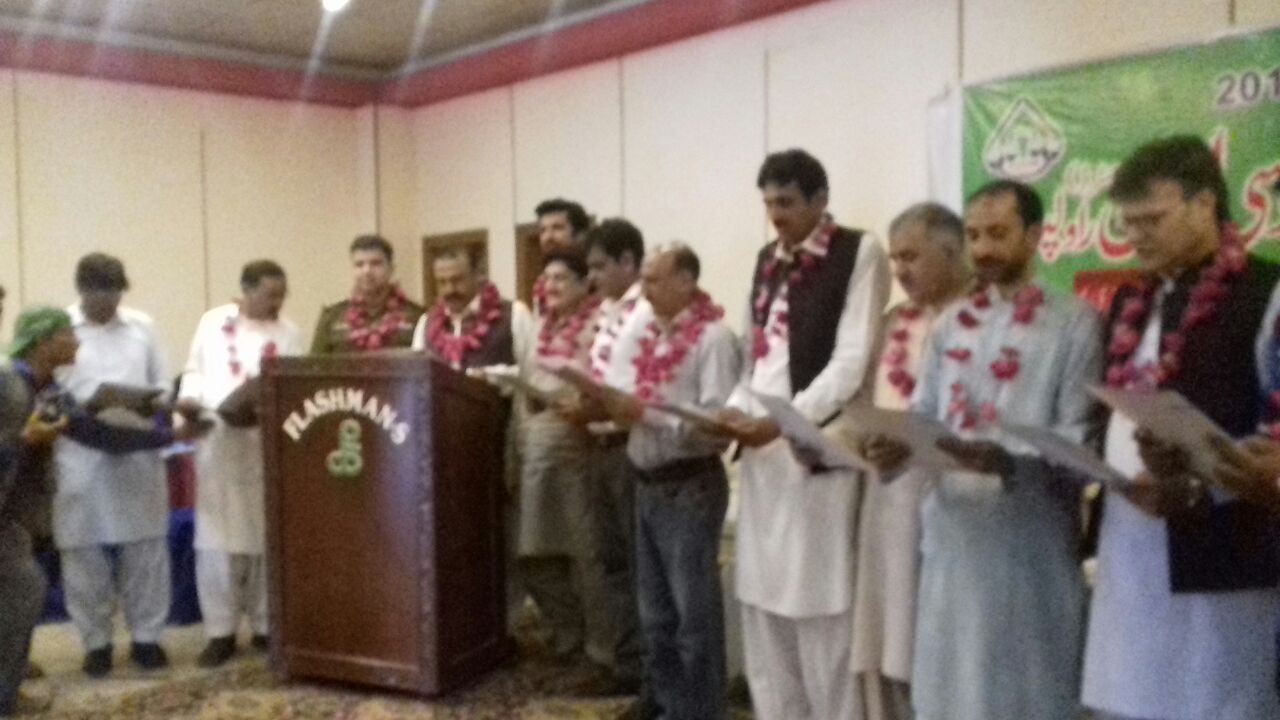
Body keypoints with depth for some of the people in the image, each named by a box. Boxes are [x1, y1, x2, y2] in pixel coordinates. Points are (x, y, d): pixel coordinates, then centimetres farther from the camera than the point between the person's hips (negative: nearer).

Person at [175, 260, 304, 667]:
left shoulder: (288, 334, 5)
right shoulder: (212, 323, 9)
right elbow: (194, 370, 13)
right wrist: (188, 398, -6)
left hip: (265, 446, 0)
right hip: (216, 443, 1)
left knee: (265, 537, 5)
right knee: (216, 538, 0)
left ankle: (265, 626, 17)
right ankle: (221, 631, 8)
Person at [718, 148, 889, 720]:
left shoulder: (859, 253, -4)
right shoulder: (767, 260, 17)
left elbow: (852, 363, -12)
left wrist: (782, 421, -18)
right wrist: (736, 410, 0)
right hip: (762, 452, 7)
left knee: (820, 617, -2)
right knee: (764, 606, 11)